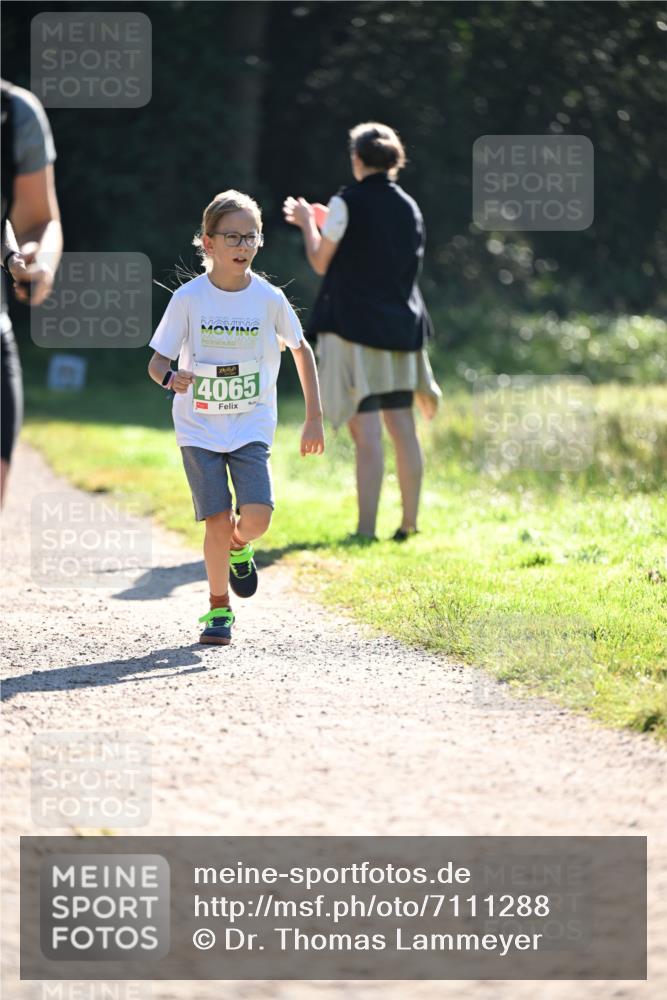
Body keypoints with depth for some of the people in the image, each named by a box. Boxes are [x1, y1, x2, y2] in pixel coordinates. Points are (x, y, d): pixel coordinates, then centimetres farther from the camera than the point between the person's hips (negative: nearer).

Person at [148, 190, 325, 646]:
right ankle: (219, 608, 12)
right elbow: (157, 360, -4)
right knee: (218, 520, -9)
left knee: (256, 517, -16)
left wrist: (314, 418, 11)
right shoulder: (188, 298, -7)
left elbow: (301, 349, 11)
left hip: (252, 426, 1)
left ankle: (238, 546, 21)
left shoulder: (269, 298, -4)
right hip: (199, 427, -1)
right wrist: (171, 377, -29)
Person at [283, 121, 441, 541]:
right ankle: (410, 524, 13)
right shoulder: (409, 208, 9)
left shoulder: (348, 203, -9)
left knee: (366, 430, -10)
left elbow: (321, 262, -3)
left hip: (354, 324, -6)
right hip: (400, 326, 6)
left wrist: (307, 223, 14)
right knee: (402, 426, 10)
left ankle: (366, 529, -13)